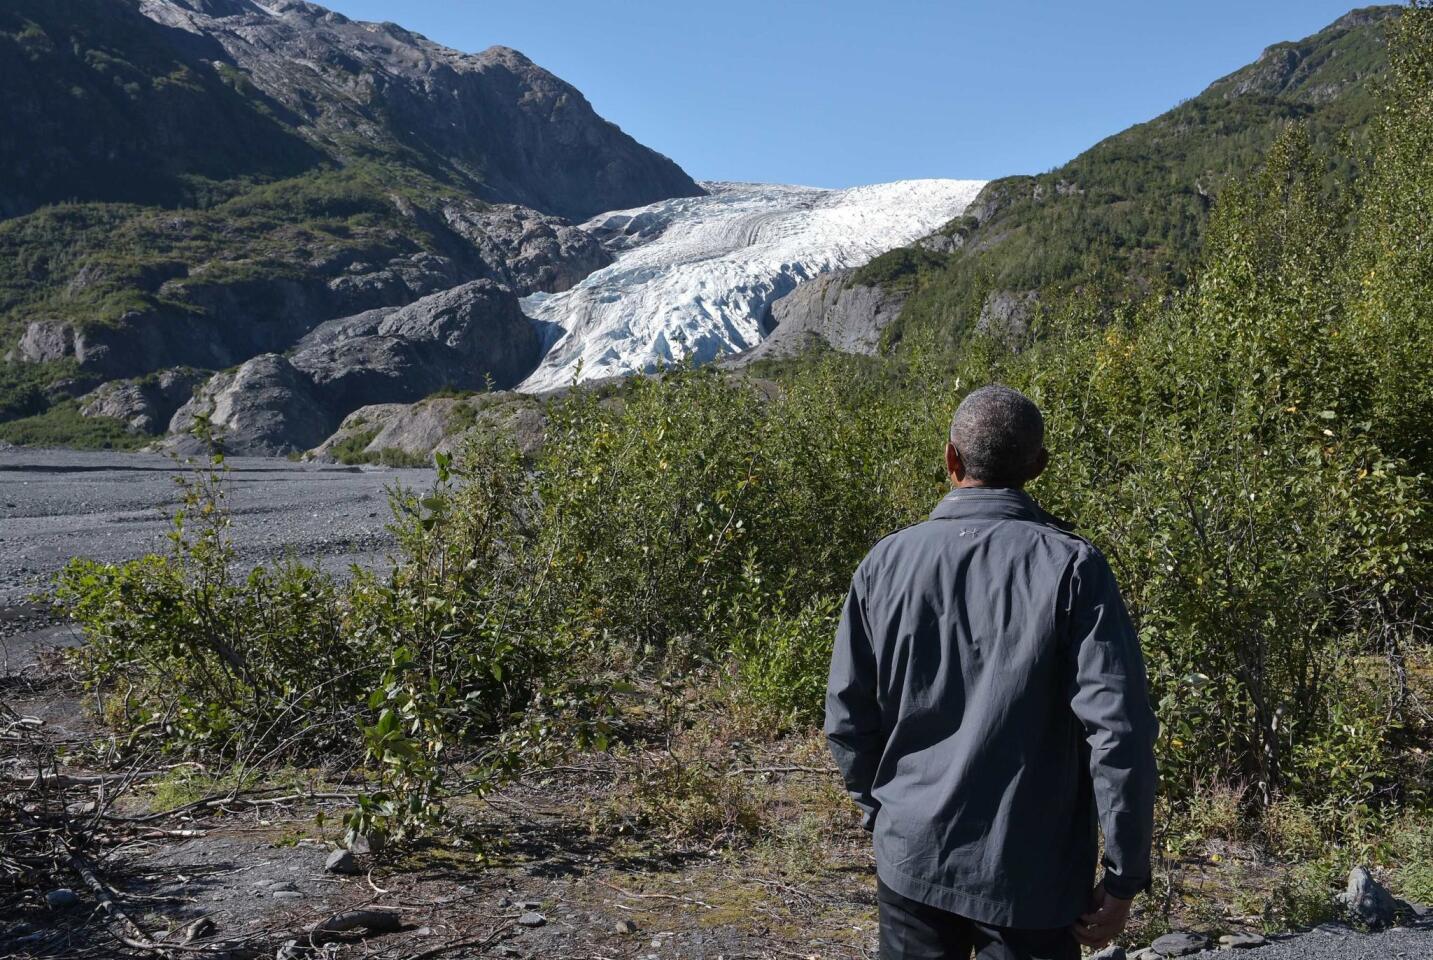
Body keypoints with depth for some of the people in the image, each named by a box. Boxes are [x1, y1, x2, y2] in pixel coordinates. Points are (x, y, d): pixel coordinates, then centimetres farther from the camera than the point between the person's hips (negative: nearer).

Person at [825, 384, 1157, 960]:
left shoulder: (887, 561, -5)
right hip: (1030, 871, -2)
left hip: (912, 856, 2)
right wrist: (1125, 874, -6)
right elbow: (1118, 729, -15)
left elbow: (847, 716, 0)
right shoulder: (1071, 567, -12)